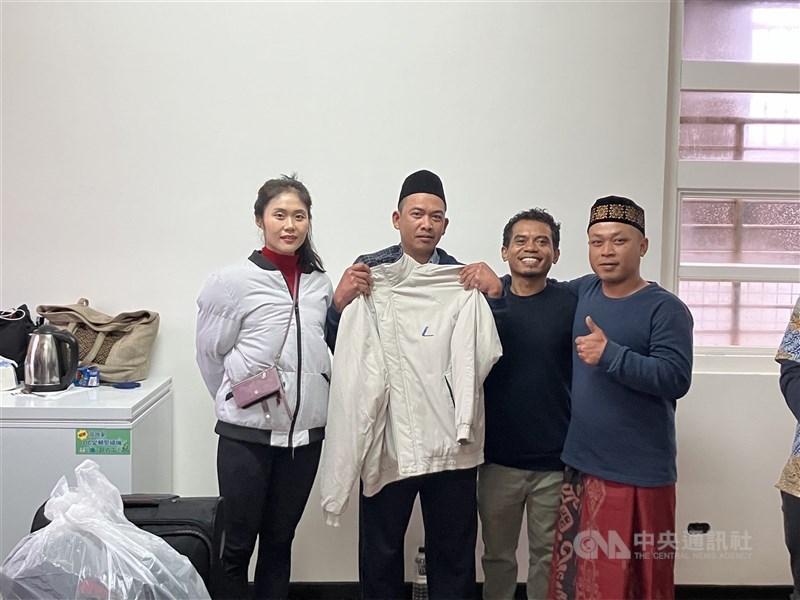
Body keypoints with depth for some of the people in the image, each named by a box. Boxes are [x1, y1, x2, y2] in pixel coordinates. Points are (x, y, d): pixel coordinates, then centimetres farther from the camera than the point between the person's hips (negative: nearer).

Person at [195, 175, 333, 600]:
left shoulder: (320, 284, 3)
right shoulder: (233, 282, -10)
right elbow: (210, 354, -1)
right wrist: (236, 403, 4)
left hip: (305, 431, 4)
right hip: (246, 433, -4)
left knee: (280, 542, 17)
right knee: (239, 544, 8)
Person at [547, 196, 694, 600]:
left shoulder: (665, 309, -10)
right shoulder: (583, 291, 7)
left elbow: (676, 379, -18)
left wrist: (610, 354, -25)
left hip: (638, 478, -5)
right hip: (580, 466, 6)